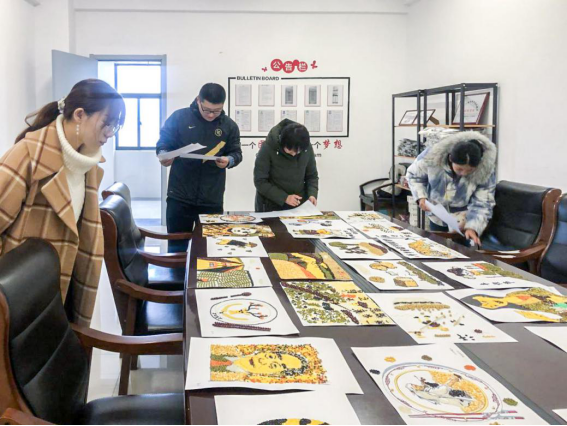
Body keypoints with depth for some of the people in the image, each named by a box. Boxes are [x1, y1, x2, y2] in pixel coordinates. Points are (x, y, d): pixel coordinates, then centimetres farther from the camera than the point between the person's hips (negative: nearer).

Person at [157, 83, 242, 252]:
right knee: (177, 246, 5)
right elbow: (163, 143, 4)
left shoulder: (229, 125, 4)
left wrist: (229, 160, -13)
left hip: (213, 199, 2)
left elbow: (236, 153, 10)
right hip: (180, 196, -2)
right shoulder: (179, 117, -2)